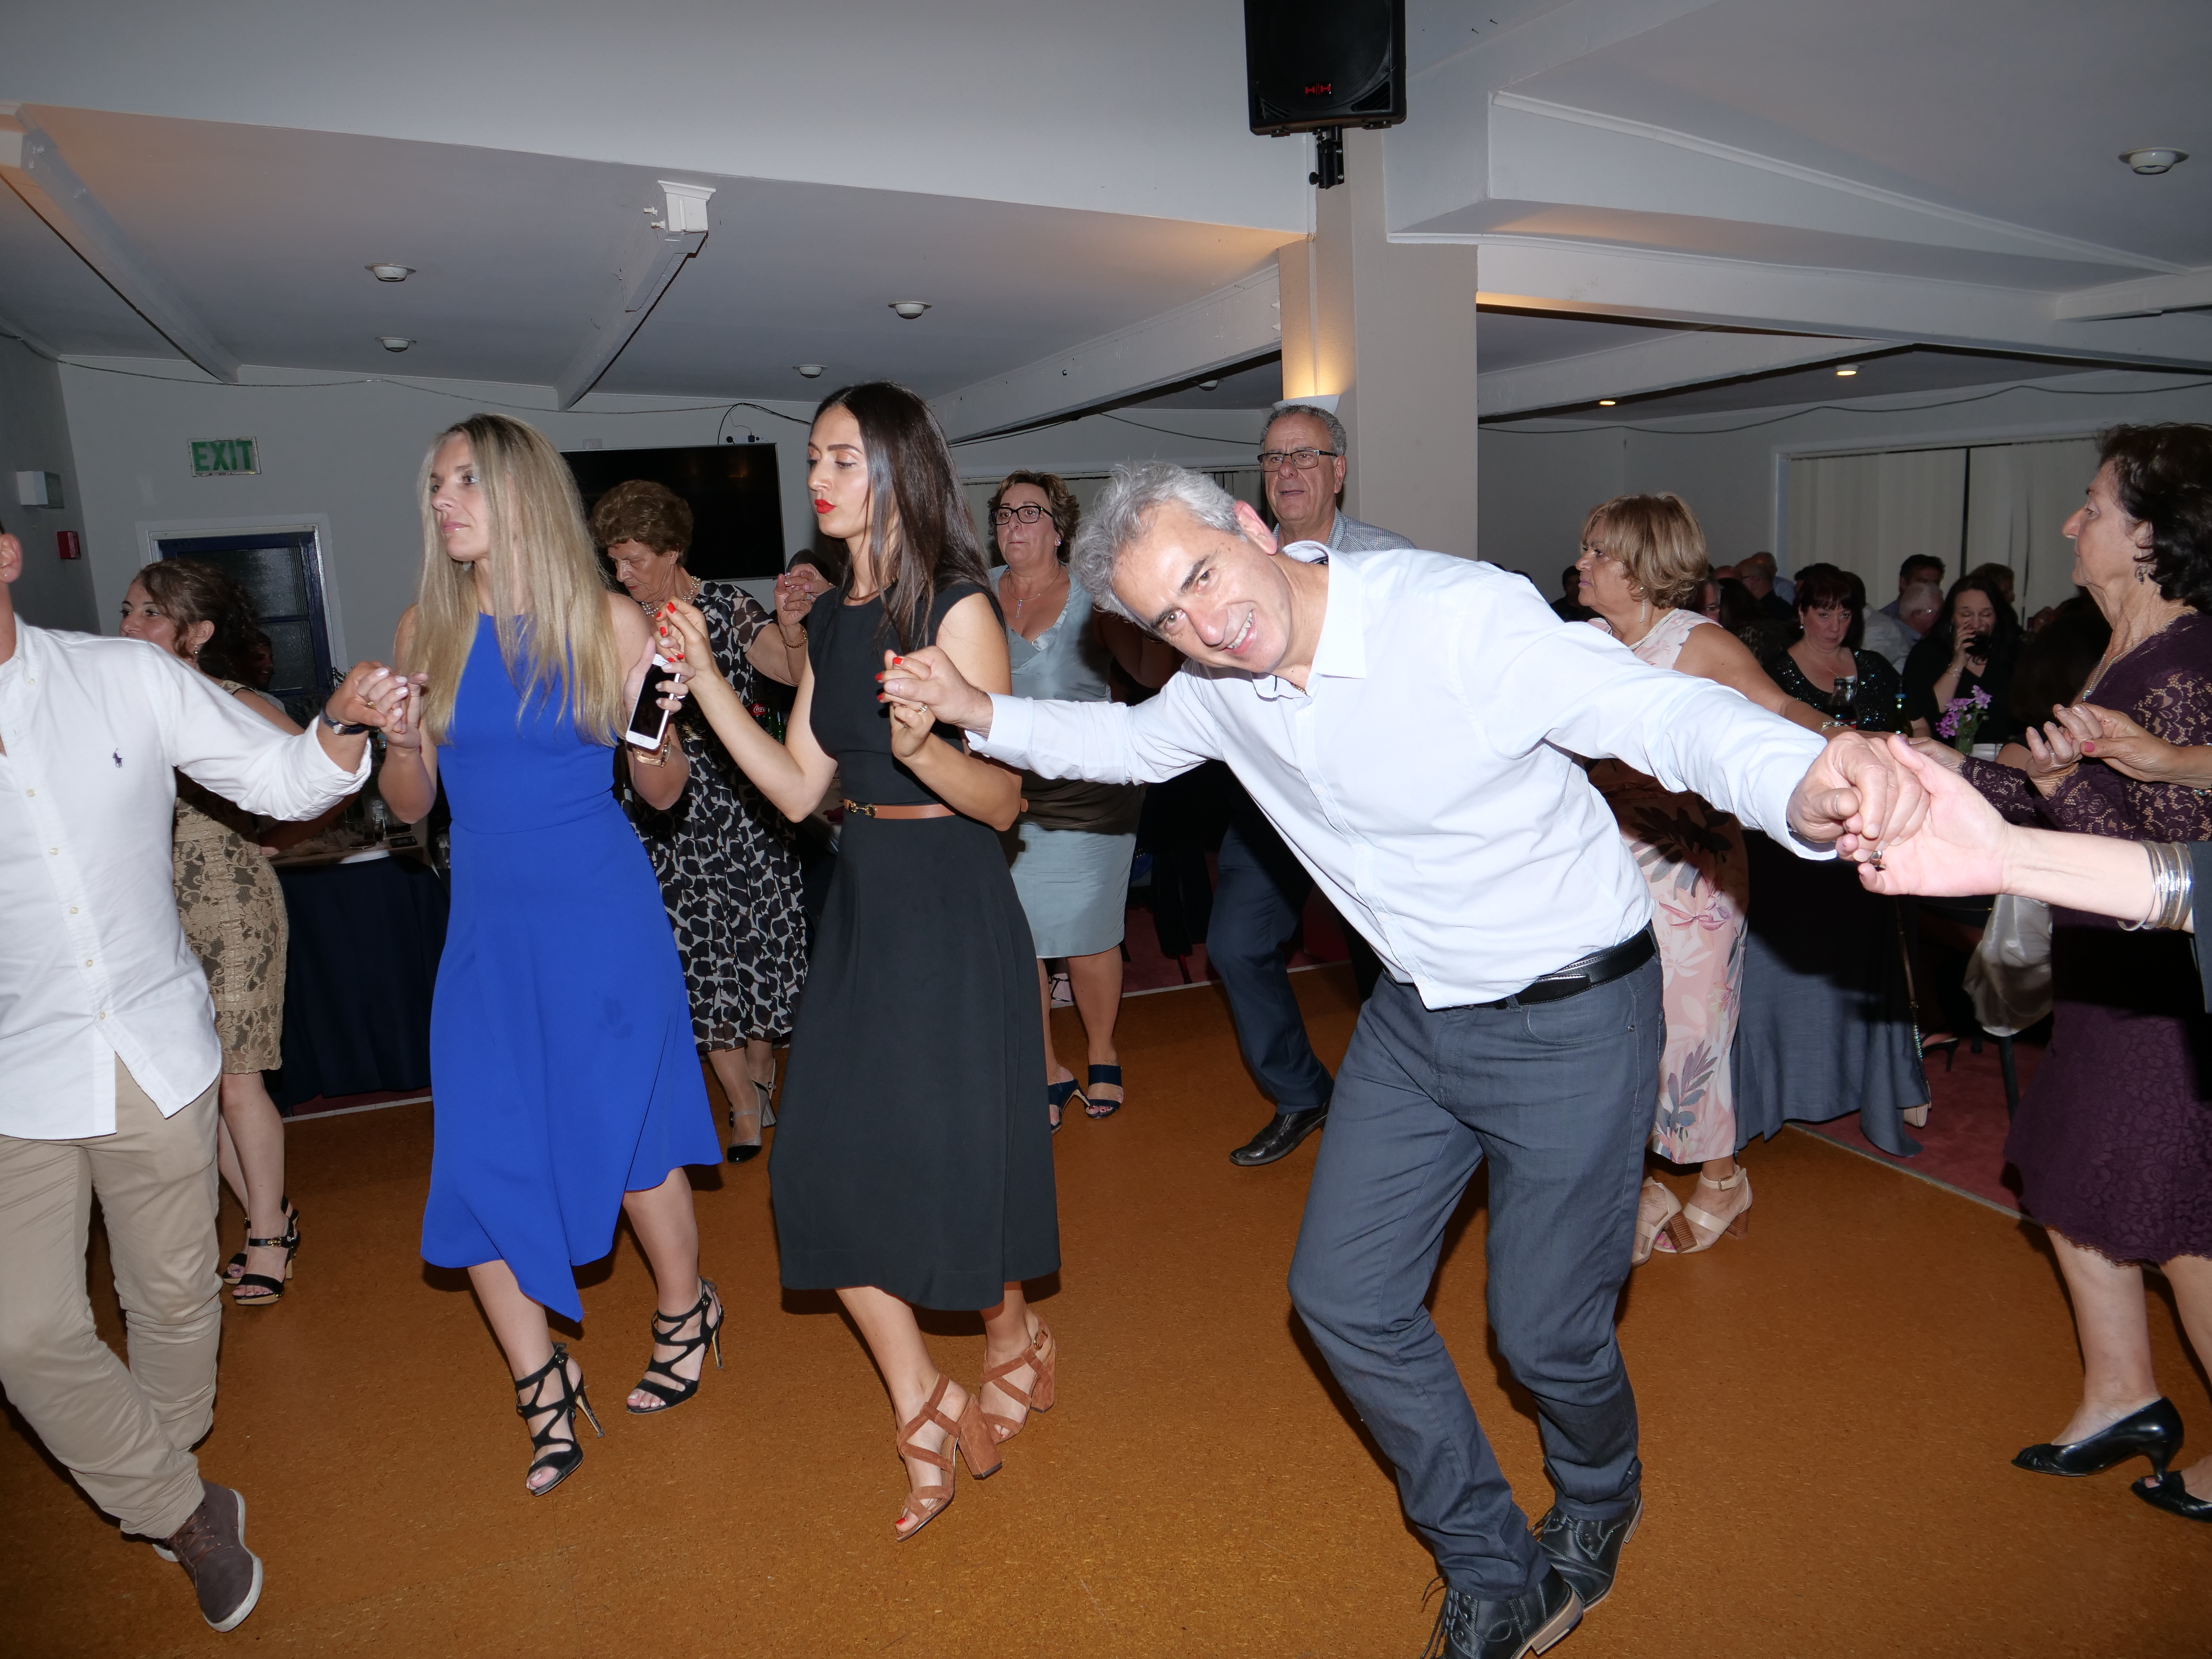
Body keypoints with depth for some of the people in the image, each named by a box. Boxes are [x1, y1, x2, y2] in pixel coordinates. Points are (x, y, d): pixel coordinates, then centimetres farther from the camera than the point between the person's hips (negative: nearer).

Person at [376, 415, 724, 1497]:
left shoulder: (607, 622, -5)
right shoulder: (425, 631, 3)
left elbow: (660, 791, 0)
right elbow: (409, 806, 8)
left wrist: (660, 724, -19)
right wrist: (402, 736, -12)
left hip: (603, 916, -3)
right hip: (486, 922, 3)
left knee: (627, 1133, 6)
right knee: (480, 1153, 2)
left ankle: (685, 1314, 34)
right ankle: (543, 1390, 21)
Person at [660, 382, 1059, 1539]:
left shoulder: (958, 607, -11)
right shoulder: (830, 619, 11)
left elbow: (1003, 799, -13)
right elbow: (797, 790, 7)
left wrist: (922, 749, -32)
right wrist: (704, 683, 2)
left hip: (954, 907, -7)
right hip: (861, 901, 7)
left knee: (958, 1162, 4)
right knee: (828, 1164, 4)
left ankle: (1011, 1343, 36)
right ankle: (923, 1417, 21)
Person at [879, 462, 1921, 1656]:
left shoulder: (1461, 616, -26)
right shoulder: (1222, 683, -4)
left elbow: (1665, 710, -33)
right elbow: (1129, 742, 16)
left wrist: (1800, 788, -54)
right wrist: (979, 713, 3)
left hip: (1571, 1018, -6)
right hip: (1414, 1019, 6)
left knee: (1545, 1331, 6)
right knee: (1345, 1297, 8)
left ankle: (1597, 1499, 45)